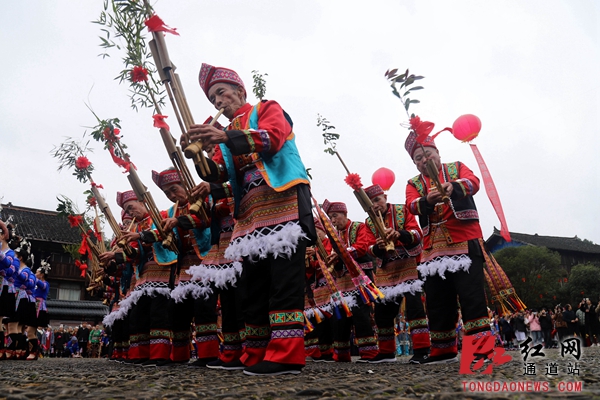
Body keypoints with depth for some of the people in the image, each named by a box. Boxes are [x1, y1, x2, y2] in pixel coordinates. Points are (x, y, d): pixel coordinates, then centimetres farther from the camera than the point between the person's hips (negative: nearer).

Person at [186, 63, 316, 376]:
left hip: (282, 203, -7)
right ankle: (256, 356, 11)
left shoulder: (267, 109, 11)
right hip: (251, 215, 7)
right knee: (253, 285, 5)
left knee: (284, 279, -14)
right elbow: (219, 174, 10)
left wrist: (226, 136, -25)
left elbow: (273, 138, -12)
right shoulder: (225, 135, 26)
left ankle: (286, 355, -14)